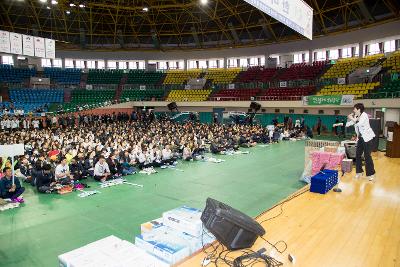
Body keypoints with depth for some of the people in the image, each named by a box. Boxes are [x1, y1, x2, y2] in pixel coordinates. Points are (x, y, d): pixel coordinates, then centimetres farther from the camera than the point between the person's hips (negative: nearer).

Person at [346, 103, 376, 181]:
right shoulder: (355, 117, 7)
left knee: (367, 156, -6)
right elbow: (347, 125, 10)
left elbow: (360, 123, -30)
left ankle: (371, 173, 5)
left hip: (367, 137, -7)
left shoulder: (364, 115, -12)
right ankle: (359, 172, 18)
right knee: (358, 155, 7)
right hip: (360, 138, 7)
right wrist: (349, 118, -4)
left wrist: (352, 119, -19)